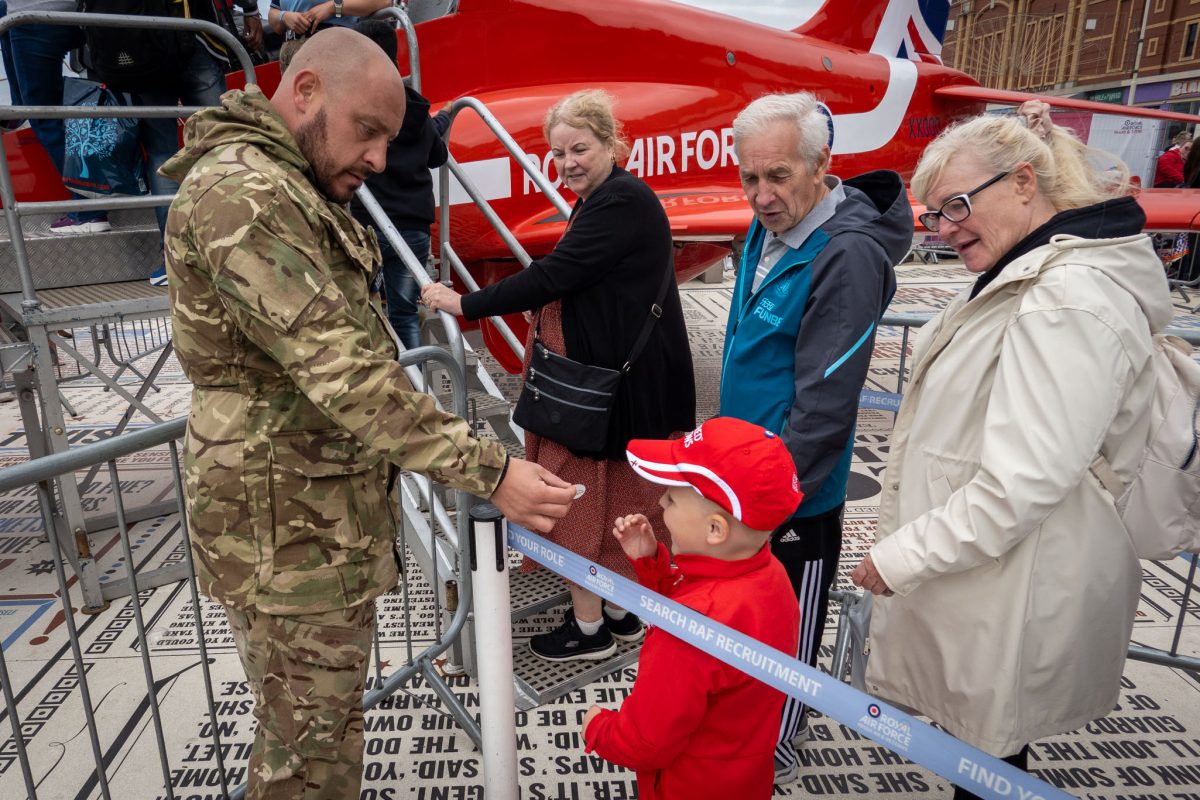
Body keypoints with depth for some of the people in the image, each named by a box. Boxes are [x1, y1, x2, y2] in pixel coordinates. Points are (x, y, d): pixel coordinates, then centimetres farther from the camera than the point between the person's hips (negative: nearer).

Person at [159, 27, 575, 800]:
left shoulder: (295, 193, 16)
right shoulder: (240, 192, -19)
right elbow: (342, 372, -28)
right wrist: (490, 472, -29)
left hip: (328, 514, 10)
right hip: (289, 532, -10)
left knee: (323, 726, 24)